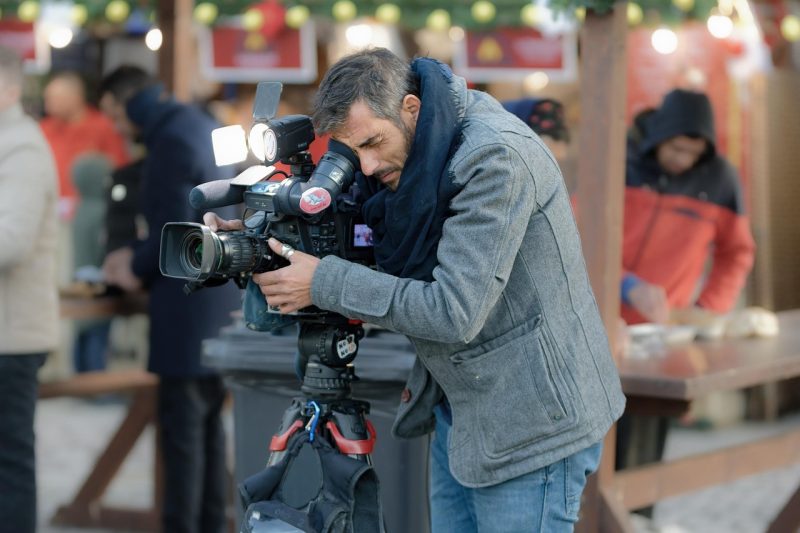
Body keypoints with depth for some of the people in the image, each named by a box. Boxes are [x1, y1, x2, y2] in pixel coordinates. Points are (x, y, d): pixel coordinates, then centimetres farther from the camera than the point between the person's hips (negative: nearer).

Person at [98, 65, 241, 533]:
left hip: (189, 307, -10)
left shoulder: (170, 141, -17)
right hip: (222, 301, 10)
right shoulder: (200, 125, 13)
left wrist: (137, 268, -1)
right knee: (208, 421, 15)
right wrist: (137, 254, 15)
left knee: (182, 427, -4)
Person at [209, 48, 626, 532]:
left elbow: (455, 313, -28)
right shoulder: (408, 156, 1)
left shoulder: (495, 159, -25)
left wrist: (325, 283, -22)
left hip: (531, 424, -9)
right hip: (460, 409, 9)